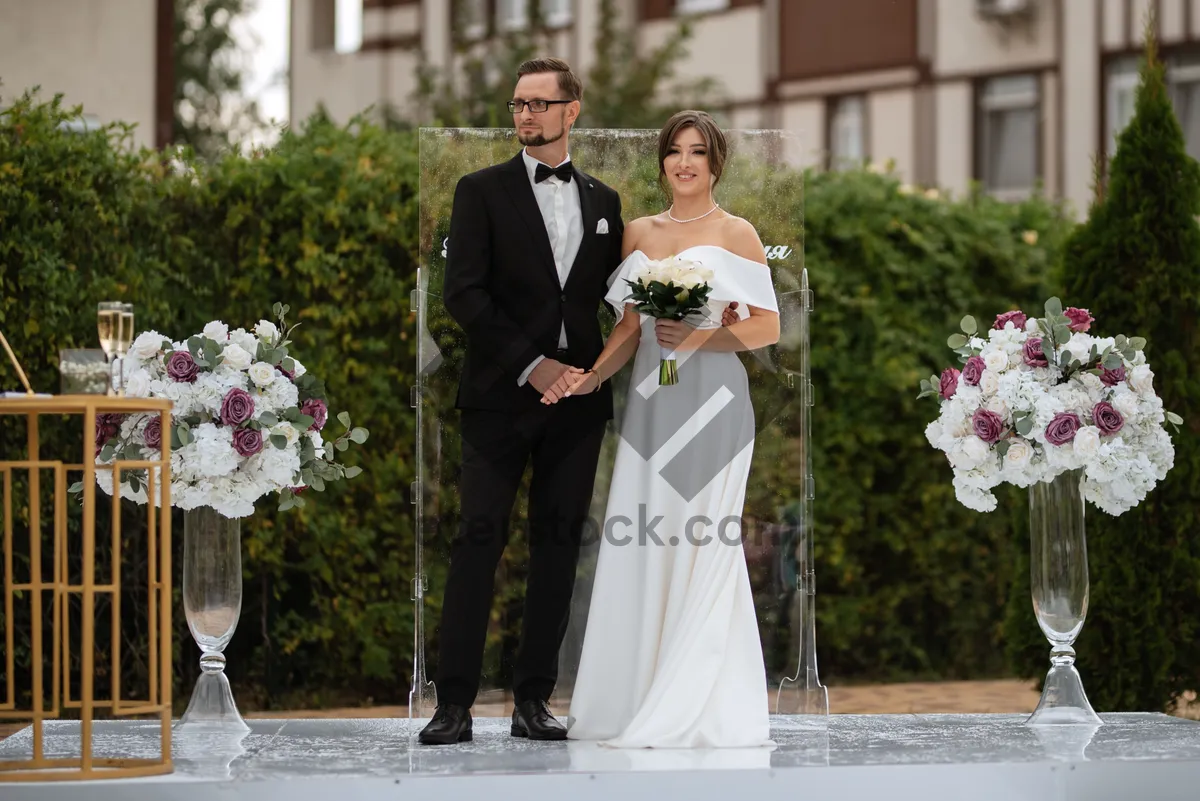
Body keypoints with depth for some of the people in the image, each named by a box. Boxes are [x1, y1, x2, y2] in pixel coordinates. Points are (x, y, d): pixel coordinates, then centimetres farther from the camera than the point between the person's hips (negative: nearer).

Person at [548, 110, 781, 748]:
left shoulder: (736, 234, 2)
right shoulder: (638, 234, 15)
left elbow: (768, 327, -2)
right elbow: (629, 327, 15)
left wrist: (701, 337, -15)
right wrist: (592, 375, 0)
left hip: (712, 401, -4)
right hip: (650, 401, 4)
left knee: (701, 547, -7)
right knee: (641, 548, 0)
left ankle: (696, 708, -2)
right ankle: (636, 696, 6)